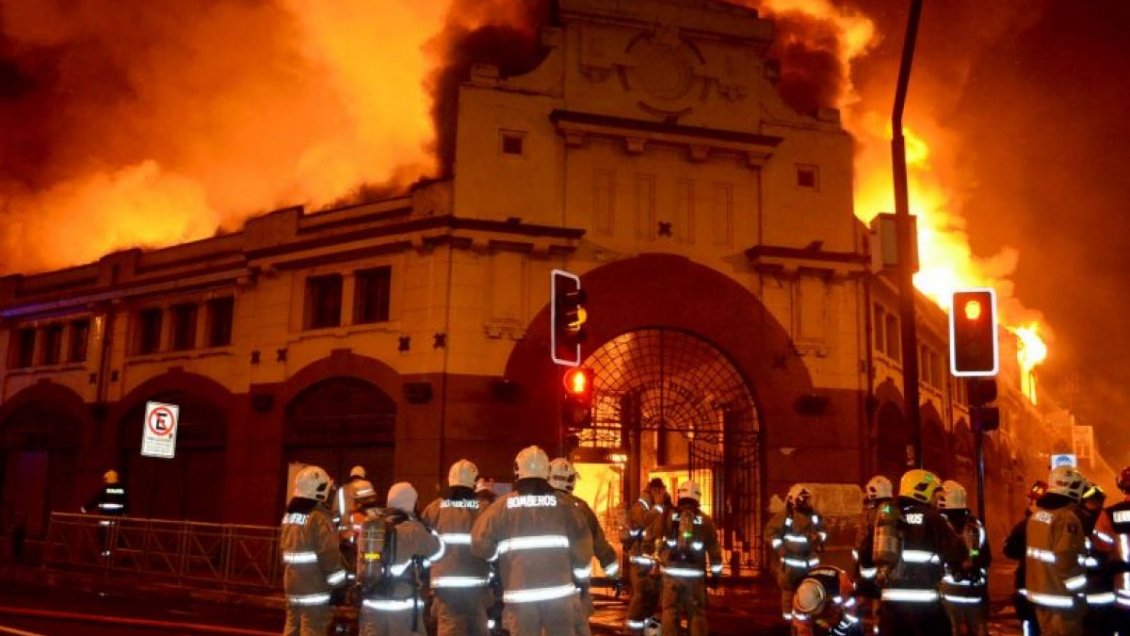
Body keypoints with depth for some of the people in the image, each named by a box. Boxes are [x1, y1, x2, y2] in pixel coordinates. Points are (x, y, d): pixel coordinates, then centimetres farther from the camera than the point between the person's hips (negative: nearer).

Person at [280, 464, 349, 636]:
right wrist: (340, 586, -12)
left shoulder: (288, 516, 11)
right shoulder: (319, 517, -16)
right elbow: (330, 556, -18)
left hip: (293, 585, 8)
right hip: (315, 588, -8)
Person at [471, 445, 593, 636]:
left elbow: (480, 544, 1)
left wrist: (502, 557, 21)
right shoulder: (562, 504, 2)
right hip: (560, 592, 1)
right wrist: (579, 575, 20)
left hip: (520, 595, 0)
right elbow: (582, 545, 2)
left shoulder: (502, 506, 1)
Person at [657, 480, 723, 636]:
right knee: (697, 613, 9)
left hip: (671, 572, 0)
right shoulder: (705, 520, 4)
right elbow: (714, 549, 5)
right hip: (695, 574, 1)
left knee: (670, 612, 6)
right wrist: (716, 573, 14)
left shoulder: (668, 516, 0)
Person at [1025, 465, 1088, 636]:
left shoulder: (1036, 515, 9)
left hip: (1039, 593, 8)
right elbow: (1068, 562, -22)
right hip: (1061, 598, -8)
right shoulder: (1067, 518, -18)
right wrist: (1077, 596, -14)